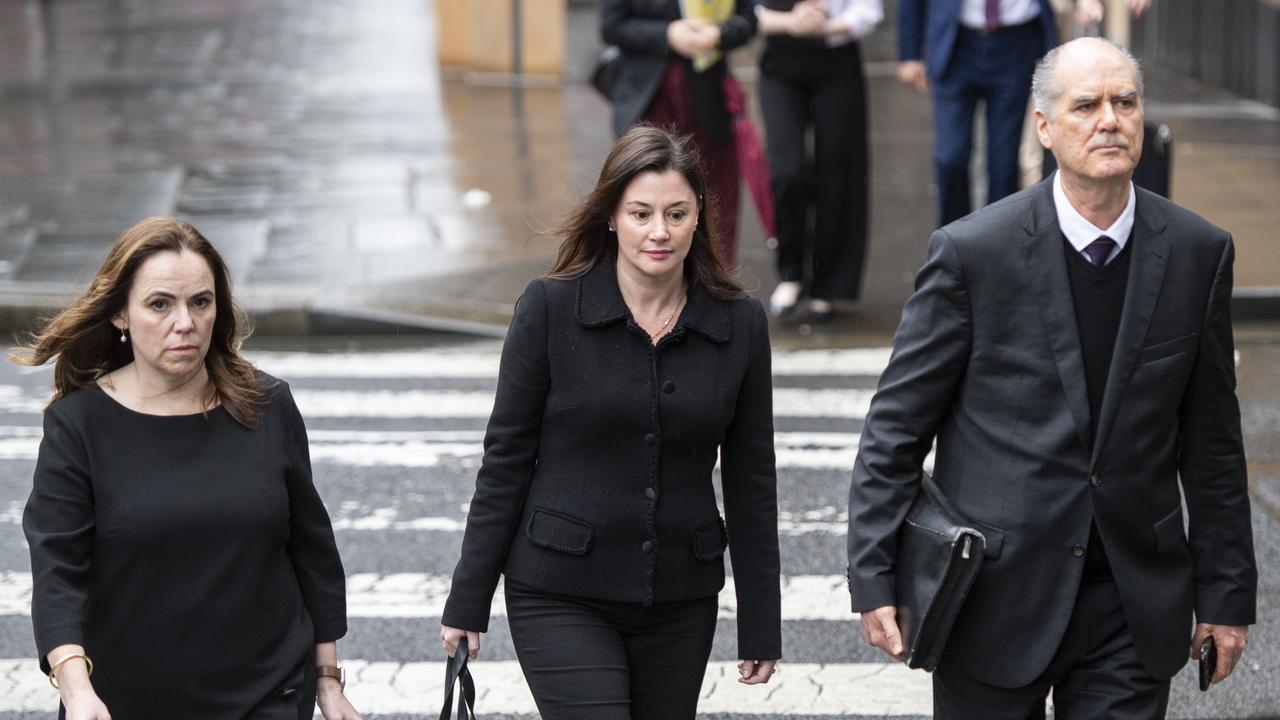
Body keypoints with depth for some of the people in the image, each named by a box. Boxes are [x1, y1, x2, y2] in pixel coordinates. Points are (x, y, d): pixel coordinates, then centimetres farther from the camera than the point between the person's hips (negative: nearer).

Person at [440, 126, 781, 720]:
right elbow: (506, 459, -2)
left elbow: (750, 481, 5)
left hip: (680, 601, 3)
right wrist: (466, 603, -2)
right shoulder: (549, 308, -6)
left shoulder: (740, 324, 0)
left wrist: (761, 625, 6)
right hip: (561, 598, -3)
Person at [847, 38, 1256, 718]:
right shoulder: (972, 251, -9)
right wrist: (874, 579, -8)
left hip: (1133, 609, 2)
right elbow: (896, 427, -4)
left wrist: (1227, 592, 8)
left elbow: (1212, 441, 7)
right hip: (998, 597, -2)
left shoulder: (1197, 252, 0)